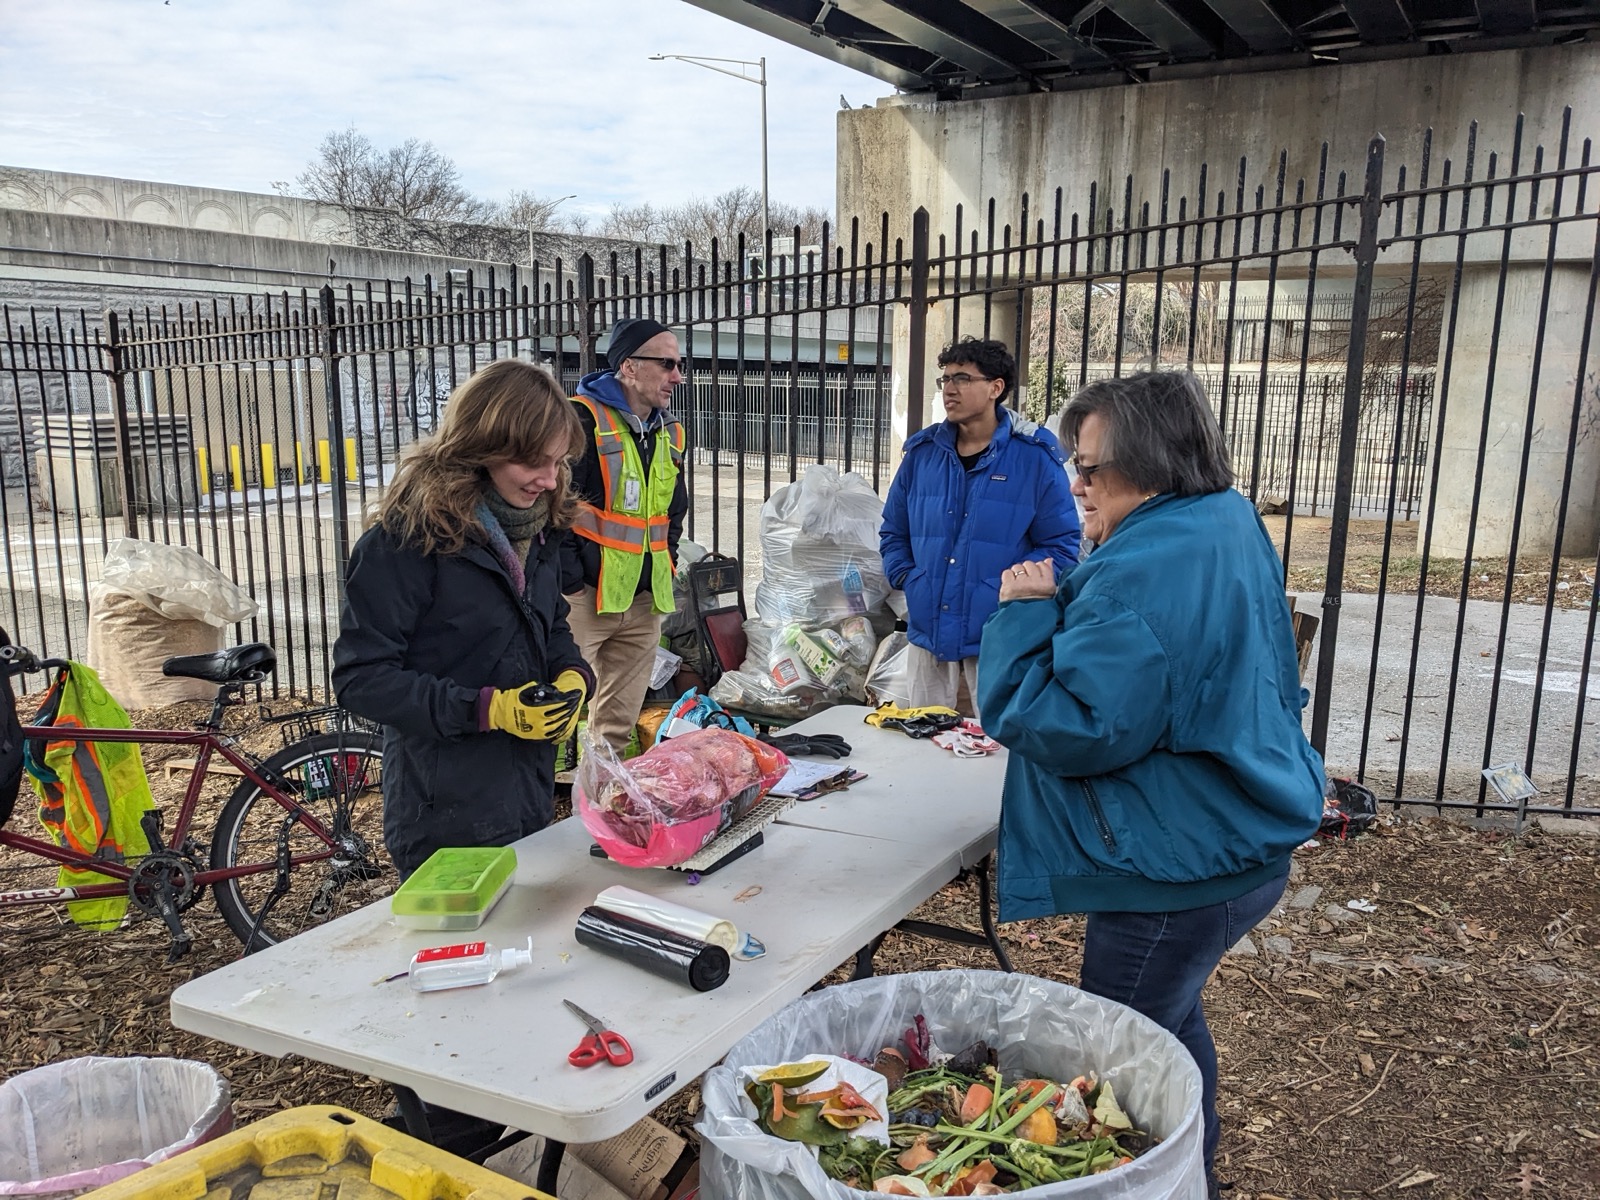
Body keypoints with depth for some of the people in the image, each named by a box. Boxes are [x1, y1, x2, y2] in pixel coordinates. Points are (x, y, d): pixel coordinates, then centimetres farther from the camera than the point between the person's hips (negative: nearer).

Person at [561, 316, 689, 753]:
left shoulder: (670, 432, 13)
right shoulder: (582, 418, -12)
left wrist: (665, 568, 13)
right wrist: (570, 582, -16)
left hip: (644, 601, 7)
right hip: (585, 597, -7)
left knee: (620, 723, 15)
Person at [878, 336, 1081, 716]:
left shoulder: (1035, 456, -5)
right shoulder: (923, 452, 8)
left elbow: (1061, 543, -5)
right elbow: (893, 531, 18)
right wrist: (906, 578, 1)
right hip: (927, 629, 4)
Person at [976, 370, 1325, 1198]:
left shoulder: (1147, 571, -27)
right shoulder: (1230, 524, 6)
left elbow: (1075, 731, -27)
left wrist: (1025, 614, -19)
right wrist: (1061, 605, 10)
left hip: (1179, 874, -11)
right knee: (1169, 1021, 28)